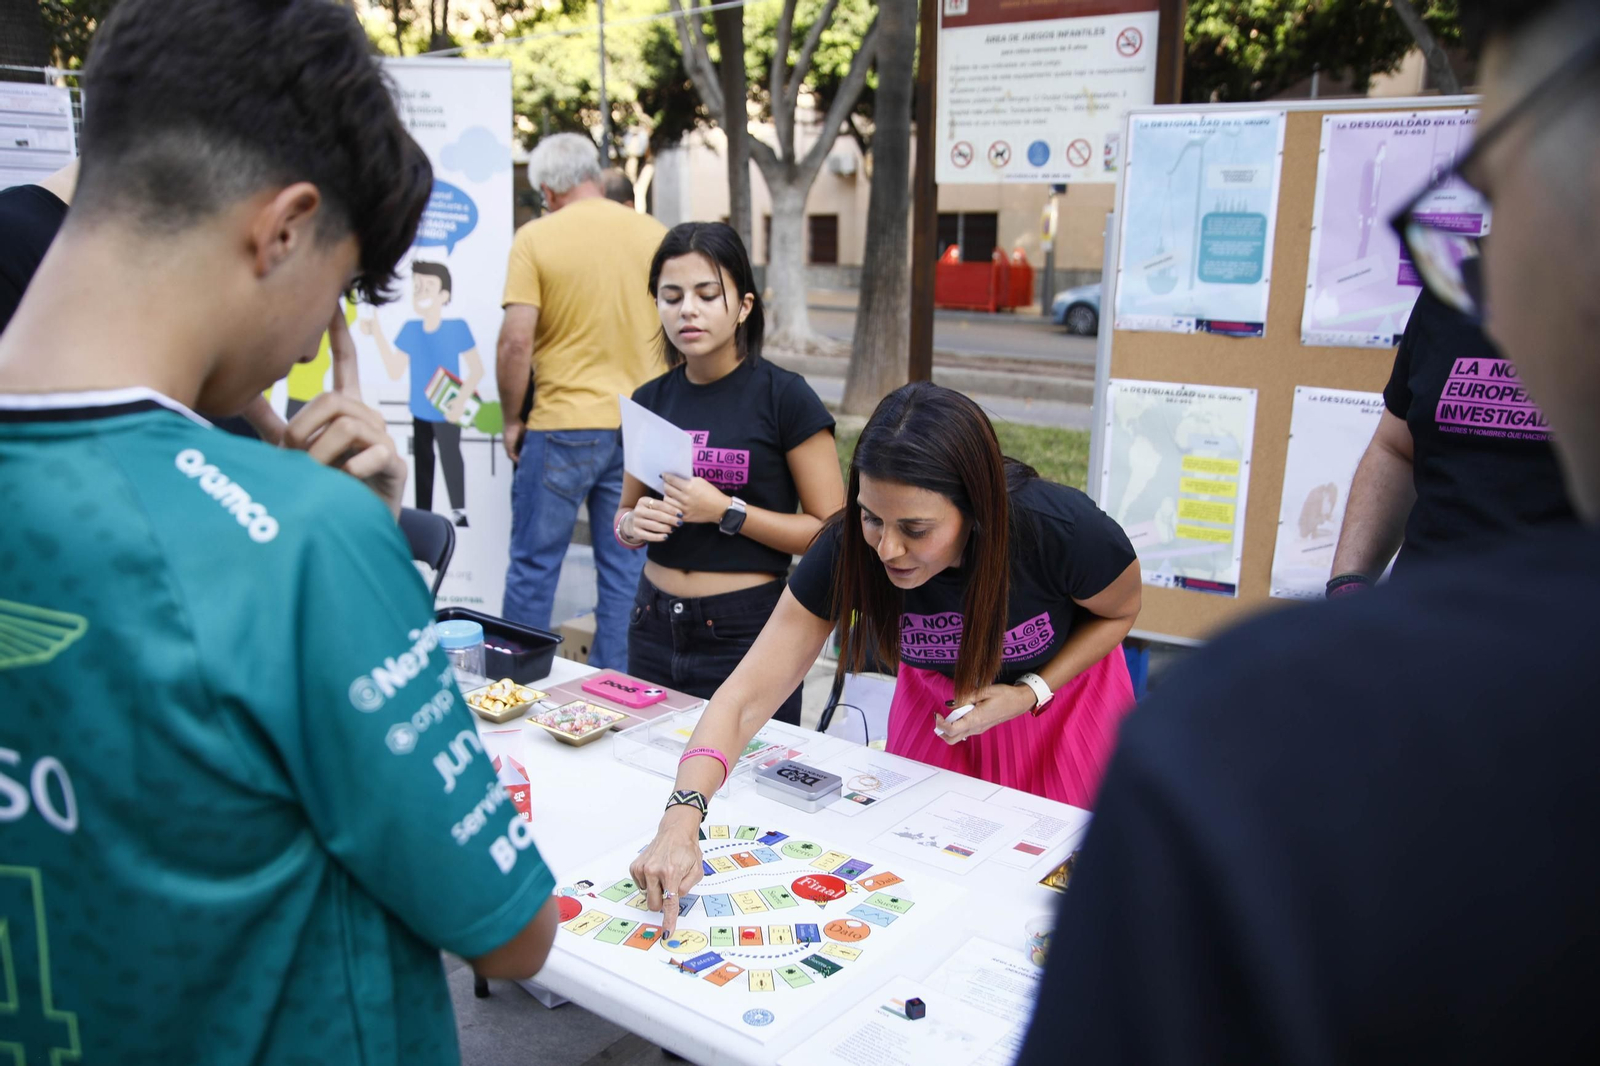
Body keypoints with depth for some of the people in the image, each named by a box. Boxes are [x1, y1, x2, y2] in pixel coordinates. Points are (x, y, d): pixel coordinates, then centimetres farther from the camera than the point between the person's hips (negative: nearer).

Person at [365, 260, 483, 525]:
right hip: (420, 410, 5)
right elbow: (395, 372, 0)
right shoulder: (410, 329, 0)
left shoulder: (457, 327, -13)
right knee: (423, 460, 14)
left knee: (449, 456, -9)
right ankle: (423, 514, 25)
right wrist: (377, 333, -4)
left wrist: (462, 401, -20)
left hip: (446, 410, -5)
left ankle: (459, 512, 4)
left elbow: (477, 369, -10)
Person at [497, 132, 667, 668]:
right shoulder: (656, 235, 5)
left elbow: (516, 340, -12)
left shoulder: (536, 237, -6)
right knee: (626, 569, 10)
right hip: (641, 429, 4)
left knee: (534, 567, 9)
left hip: (563, 426, -3)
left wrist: (511, 419, 0)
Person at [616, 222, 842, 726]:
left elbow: (832, 531, -9)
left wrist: (726, 511, -18)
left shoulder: (784, 396, -8)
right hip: (655, 627, 4)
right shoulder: (651, 400, 5)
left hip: (747, 631, -4)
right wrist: (633, 523, -4)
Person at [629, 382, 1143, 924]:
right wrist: (680, 820, -48)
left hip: (1062, 699, -1)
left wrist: (1029, 693, -26)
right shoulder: (848, 548, -33)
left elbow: (1119, 611, -12)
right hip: (938, 701, 2)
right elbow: (746, 698, -33)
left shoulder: (1061, 528, -37)